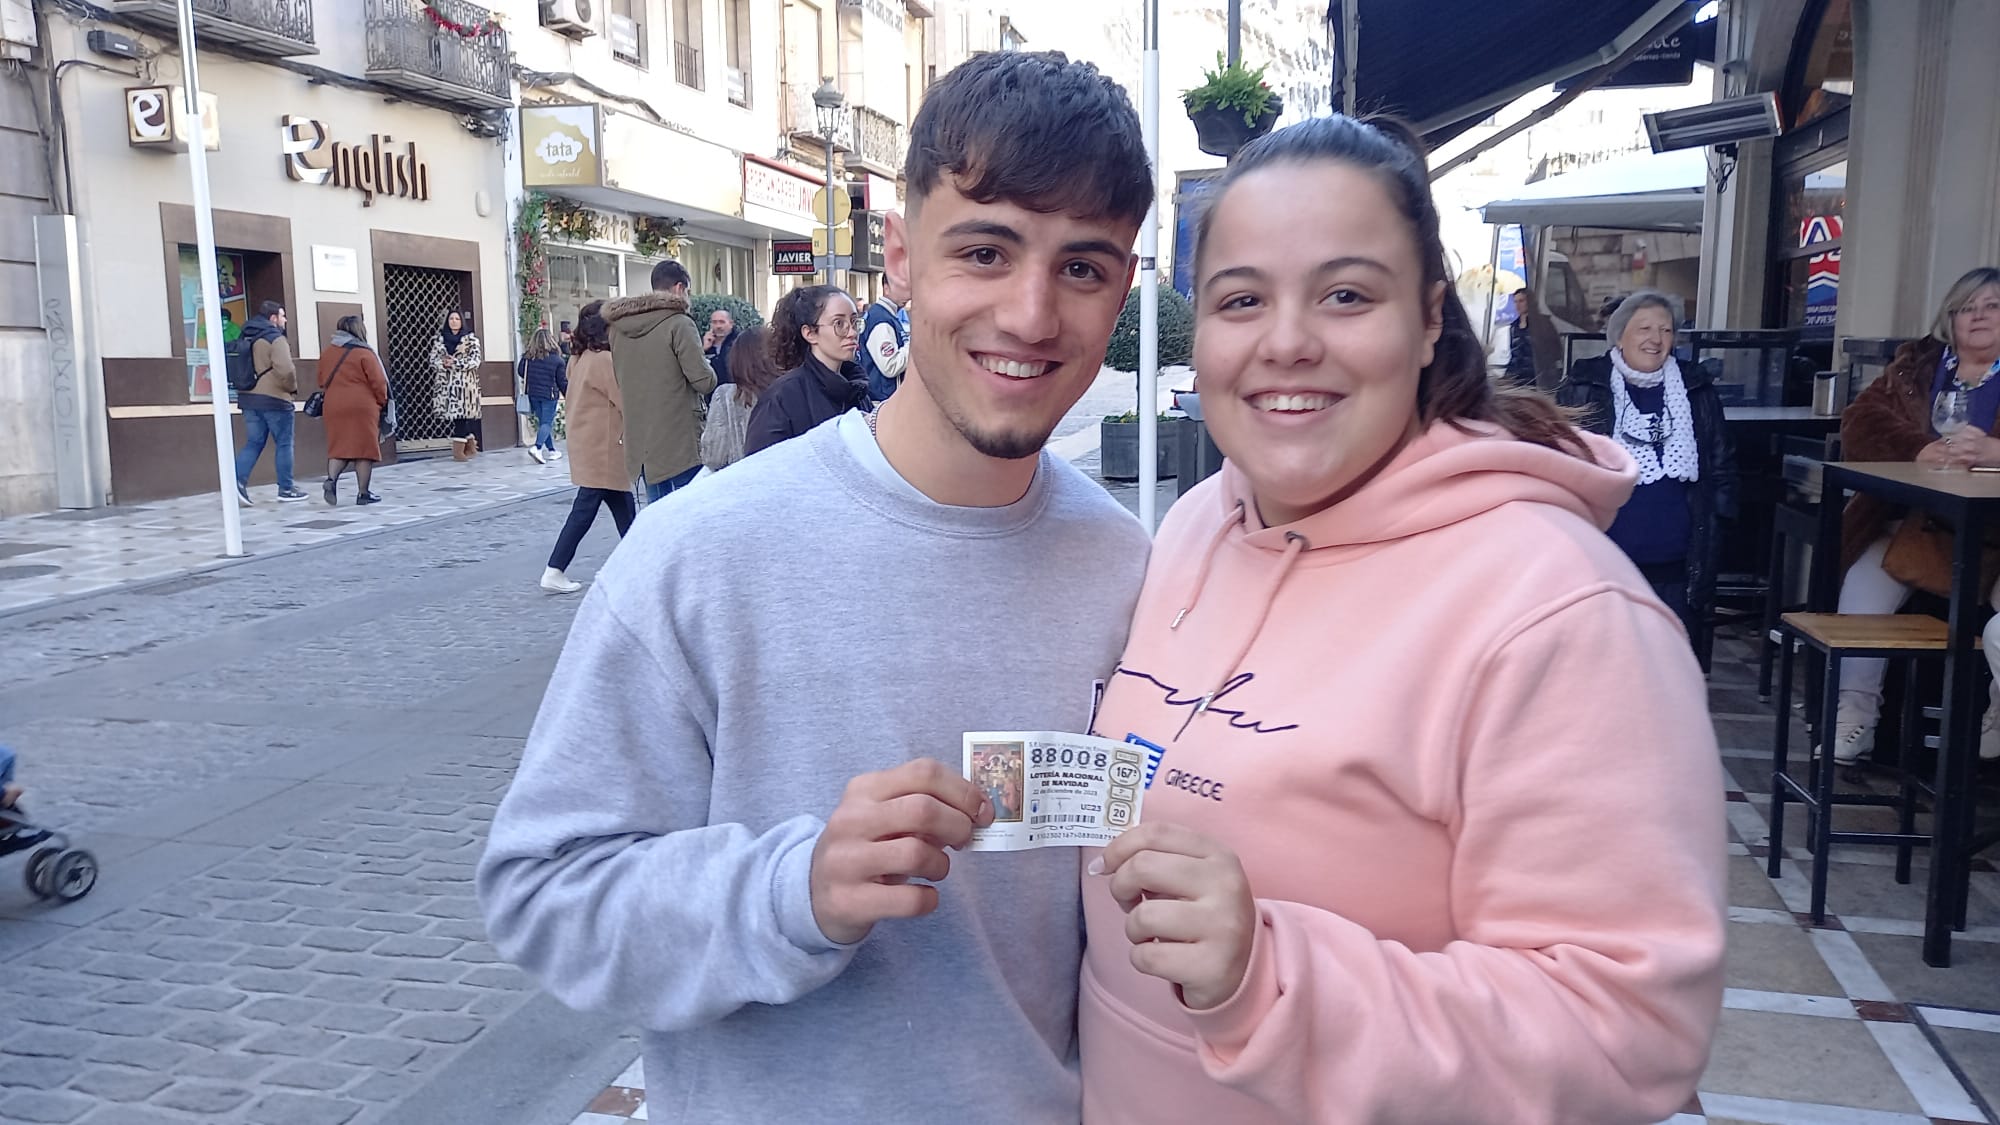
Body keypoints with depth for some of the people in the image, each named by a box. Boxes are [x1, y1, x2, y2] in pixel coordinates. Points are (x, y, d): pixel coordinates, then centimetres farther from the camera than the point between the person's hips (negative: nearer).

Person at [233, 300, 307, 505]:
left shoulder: (246, 338, 15)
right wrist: (292, 388, -6)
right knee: (284, 444, 3)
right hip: (275, 399, -7)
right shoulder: (275, 339, -11)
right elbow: (285, 370, -23)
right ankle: (286, 489, 8)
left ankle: (238, 480, -7)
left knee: (253, 443, 10)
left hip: (249, 398, 7)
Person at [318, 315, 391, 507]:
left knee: (338, 447, 12)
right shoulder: (364, 354, -7)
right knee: (364, 448, 2)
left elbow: (323, 382, 16)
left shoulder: (326, 354, 11)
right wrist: (382, 402, 8)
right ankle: (363, 493, 4)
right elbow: (379, 383, -8)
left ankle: (331, 479, -12)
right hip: (362, 407, -5)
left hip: (333, 407, 5)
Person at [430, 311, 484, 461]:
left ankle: (459, 449, -9)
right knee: (456, 415, 2)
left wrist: (455, 363, -14)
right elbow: (433, 360, 9)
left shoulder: (471, 339, 3)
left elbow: (475, 360, -7)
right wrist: (443, 363, -12)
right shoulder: (439, 339, 13)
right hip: (448, 383, 3)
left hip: (466, 382, -3)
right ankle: (470, 445, 12)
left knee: (462, 414, -9)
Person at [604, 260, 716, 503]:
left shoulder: (618, 328, 9)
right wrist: (708, 369, 6)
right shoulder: (679, 324, -12)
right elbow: (704, 381, -15)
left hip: (640, 444, 7)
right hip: (680, 443, -7)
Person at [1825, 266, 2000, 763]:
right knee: (1862, 587, -19)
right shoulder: (1916, 365, 15)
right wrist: (1921, 451, -19)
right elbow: (1860, 422, -1)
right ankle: (1854, 712, -5)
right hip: (1911, 521, 3)